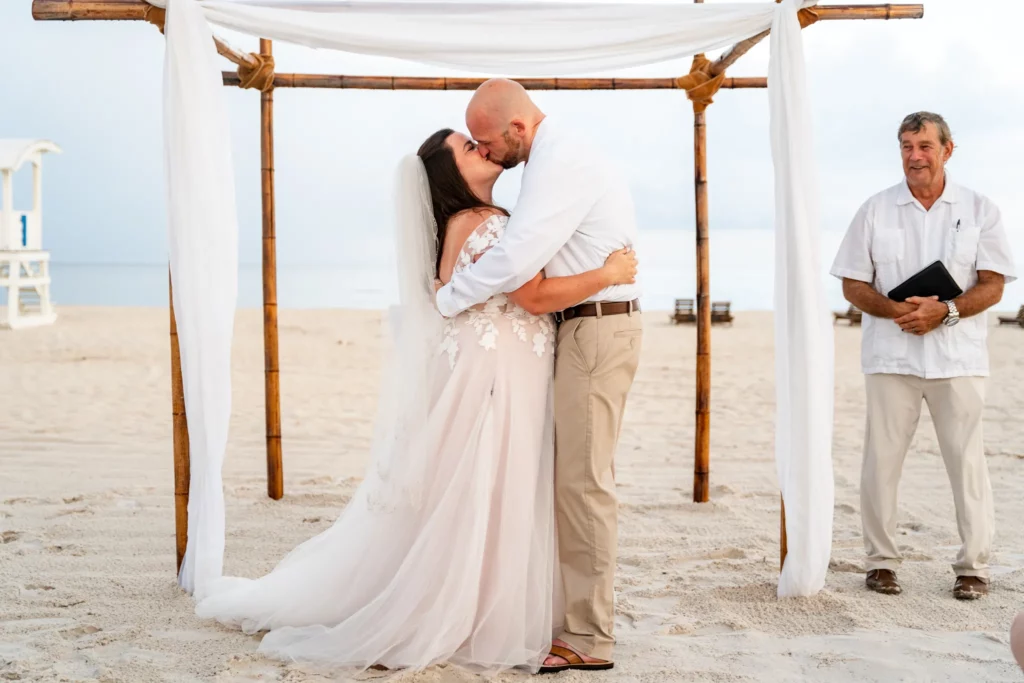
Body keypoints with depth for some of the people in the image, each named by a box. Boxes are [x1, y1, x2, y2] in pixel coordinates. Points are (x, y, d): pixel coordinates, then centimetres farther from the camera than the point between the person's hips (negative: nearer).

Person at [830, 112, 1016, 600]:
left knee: (966, 460, 1)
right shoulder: (875, 211, 7)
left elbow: (992, 285, 0)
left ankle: (973, 566, 11)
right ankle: (881, 561, 13)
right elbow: (853, 285, 5)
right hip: (891, 355, 1)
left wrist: (945, 311, -17)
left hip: (958, 357, 0)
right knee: (881, 458, 2)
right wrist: (896, 311, -14)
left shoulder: (980, 210, 6)